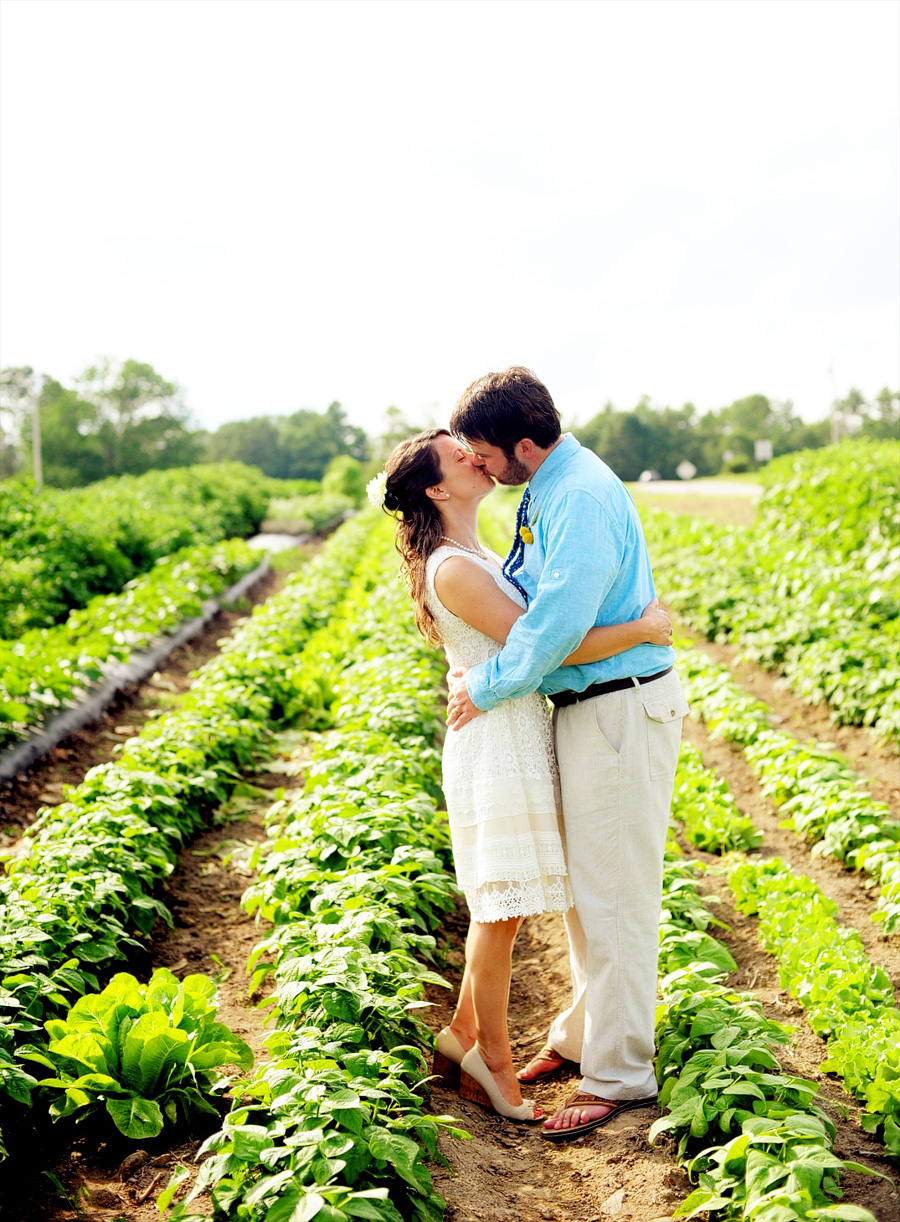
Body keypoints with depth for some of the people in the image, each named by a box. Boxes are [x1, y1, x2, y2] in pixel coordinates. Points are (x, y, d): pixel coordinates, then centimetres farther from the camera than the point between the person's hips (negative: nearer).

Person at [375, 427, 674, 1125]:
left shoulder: (474, 556, 13)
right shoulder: (453, 569, -19)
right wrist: (642, 628, -13)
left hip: (518, 741, 10)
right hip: (497, 746, -10)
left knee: (503, 906, 16)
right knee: (502, 908, 2)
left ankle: (463, 1034, 30)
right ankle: (492, 1060, 17)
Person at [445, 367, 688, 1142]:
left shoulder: (582, 497, -23)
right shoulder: (547, 492, 10)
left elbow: (559, 621, -29)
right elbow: (521, 591, 22)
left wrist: (484, 690, -16)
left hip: (622, 712, -10)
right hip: (583, 709, 10)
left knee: (614, 896, -1)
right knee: (578, 885, 19)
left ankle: (619, 1076, 11)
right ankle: (582, 1035, 35)